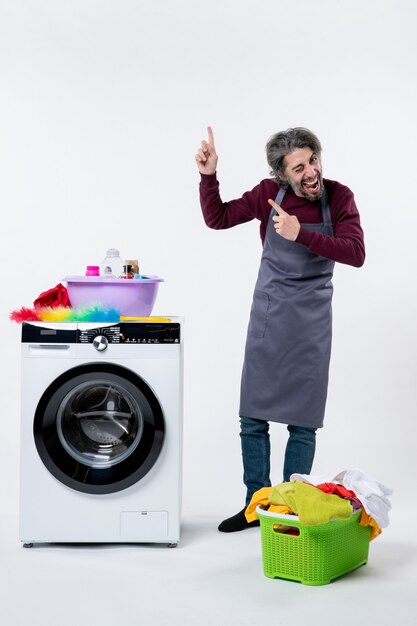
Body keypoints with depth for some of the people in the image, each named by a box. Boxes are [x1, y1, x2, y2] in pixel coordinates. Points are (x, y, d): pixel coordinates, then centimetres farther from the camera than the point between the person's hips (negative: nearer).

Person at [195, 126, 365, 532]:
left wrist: (301, 234, -32)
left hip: (310, 321, -2)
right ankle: (257, 504, 21)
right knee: (252, 419, 7)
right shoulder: (270, 193, -7)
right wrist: (208, 176, -15)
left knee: (302, 423, 3)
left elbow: (355, 254, -22)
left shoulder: (338, 197, -10)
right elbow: (217, 219, 0)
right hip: (266, 317, 2)